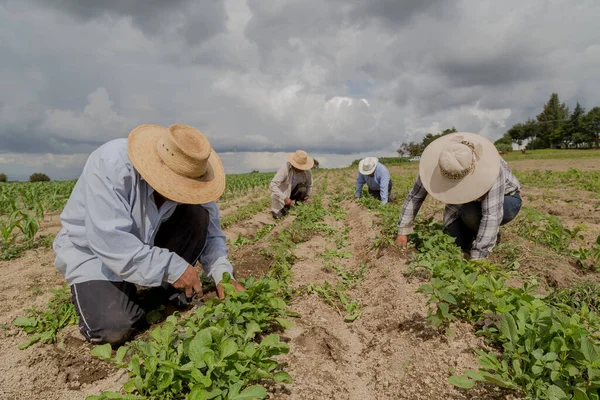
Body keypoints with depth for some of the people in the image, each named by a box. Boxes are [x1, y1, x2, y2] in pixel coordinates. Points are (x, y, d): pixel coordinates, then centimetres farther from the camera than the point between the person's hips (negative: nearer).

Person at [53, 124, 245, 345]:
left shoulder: (188, 177, -16)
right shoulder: (110, 165, -32)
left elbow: (210, 232, -9)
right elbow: (110, 240, -38)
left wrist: (222, 273, -24)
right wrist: (170, 267, -36)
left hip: (148, 241, 4)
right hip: (94, 249, -4)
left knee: (197, 216, -21)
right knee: (113, 328, -25)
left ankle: (170, 291, -5)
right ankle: (91, 293, 9)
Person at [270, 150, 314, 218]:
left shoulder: (307, 171, -19)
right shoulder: (285, 169, -31)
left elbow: (309, 186, 1)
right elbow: (272, 185, -37)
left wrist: (305, 198, -10)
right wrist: (285, 198, -44)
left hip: (293, 192, 4)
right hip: (282, 194, -4)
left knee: (303, 189, -30)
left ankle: (287, 206, -9)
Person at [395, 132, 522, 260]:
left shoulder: (489, 168, -40)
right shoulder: (436, 164, -28)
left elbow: (492, 215, -41)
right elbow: (415, 195, -19)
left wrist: (477, 258, -42)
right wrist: (403, 232, -20)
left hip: (506, 199, -4)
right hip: (468, 200, 4)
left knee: (470, 213, -35)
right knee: (457, 243, -13)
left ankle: (491, 233, -2)